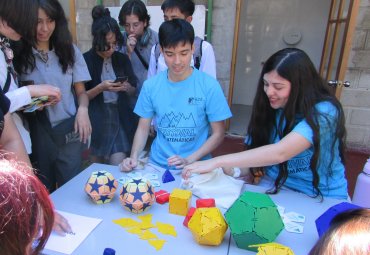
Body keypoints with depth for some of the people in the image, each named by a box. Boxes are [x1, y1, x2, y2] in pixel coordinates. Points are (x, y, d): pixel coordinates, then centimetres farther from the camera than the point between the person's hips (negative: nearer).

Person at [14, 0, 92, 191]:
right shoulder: (18, 54, 0)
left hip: (68, 132, 1)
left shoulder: (69, 51, 6)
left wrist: (83, 109, -13)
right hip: (35, 134, 0)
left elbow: (81, 91, 7)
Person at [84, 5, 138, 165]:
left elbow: (133, 90, 11)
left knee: (119, 166, -4)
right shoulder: (86, 60, -7)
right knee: (99, 168, 13)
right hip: (96, 119, -1)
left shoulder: (122, 59, 3)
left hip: (120, 118, 2)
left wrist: (126, 87, -11)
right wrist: (101, 88, -19)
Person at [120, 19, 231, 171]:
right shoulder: (150, 85, -1)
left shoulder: (209, 86, -9)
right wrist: (134, 157, -9)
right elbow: (143, 128, 7)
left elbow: (218, 133, -4)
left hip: (196, 167, -1)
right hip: (157, 164, 2)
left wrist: (189, 160, -14)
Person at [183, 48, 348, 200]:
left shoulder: (323, 111, -19)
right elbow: (257, 154, -1)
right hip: (275, 191, 4)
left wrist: (216, 161, -32)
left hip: (323, 200, -3)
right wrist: (233, 170, -22)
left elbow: (279, 153, -31)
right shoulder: (269, 109, -1)